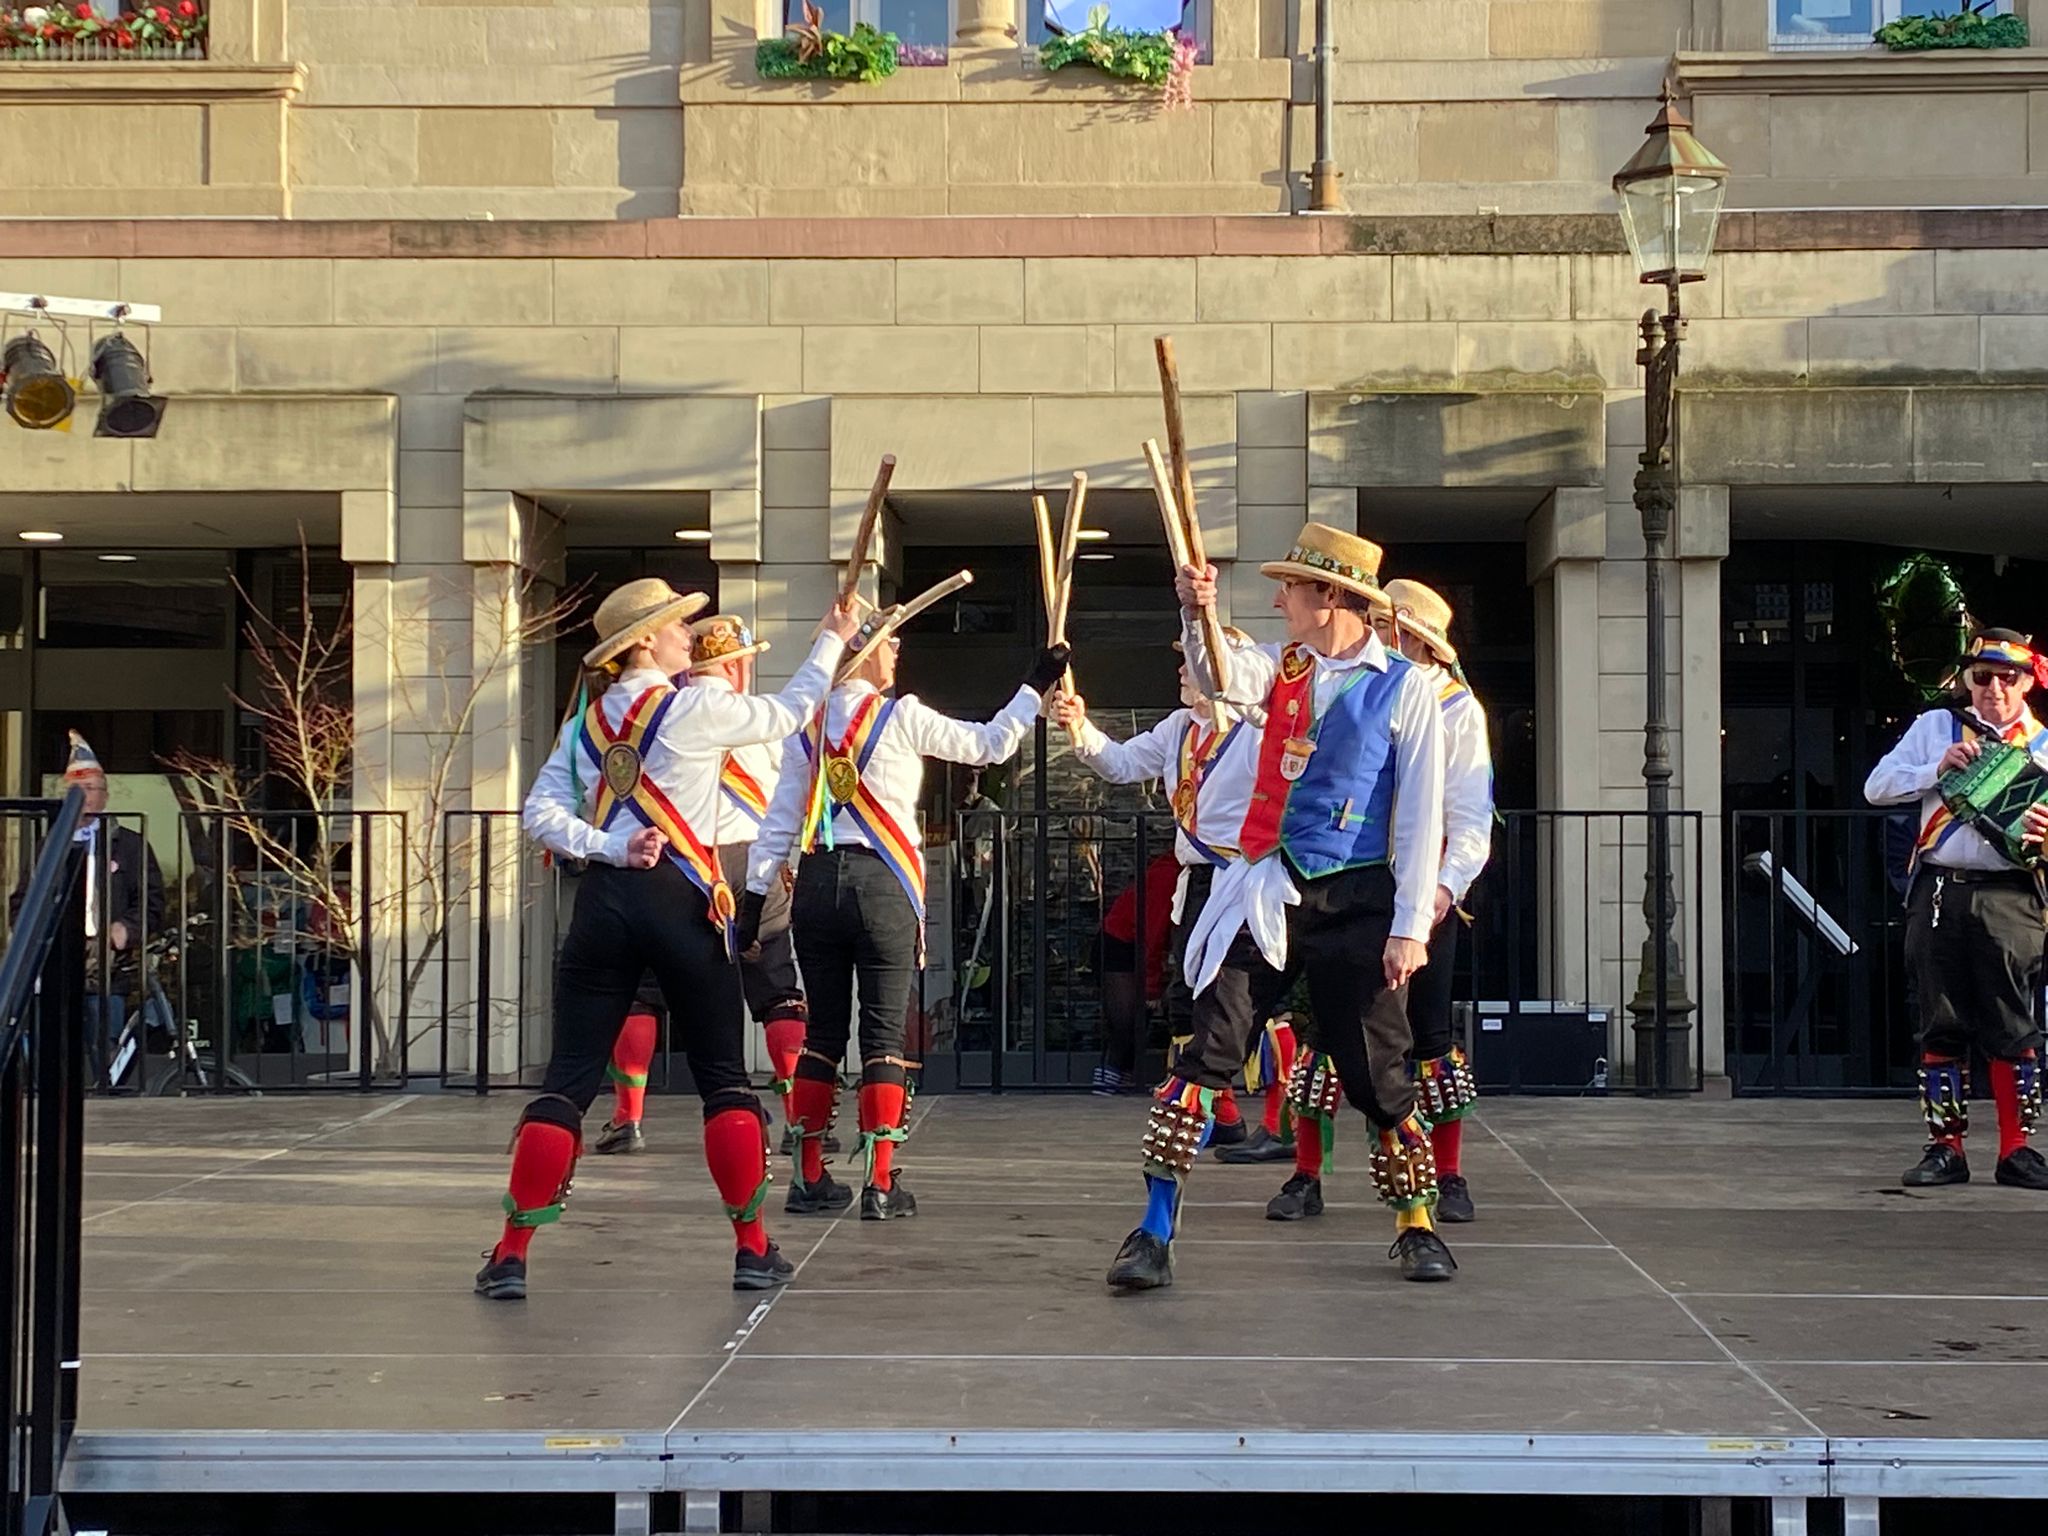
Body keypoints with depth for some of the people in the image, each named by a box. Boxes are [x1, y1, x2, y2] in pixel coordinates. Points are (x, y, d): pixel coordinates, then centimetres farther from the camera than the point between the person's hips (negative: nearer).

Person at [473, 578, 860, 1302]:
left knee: (568, 1078, 4)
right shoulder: (697, 709, -2)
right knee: (724, 1079, 7)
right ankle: (754, 1249, 9)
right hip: (681, 901, -4)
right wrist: (832, 641, 24)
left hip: (603, 902, 4)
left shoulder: (584, 725, 12)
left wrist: (614, 849, -6)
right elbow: (788, 714, 12)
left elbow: (542, 815, 1)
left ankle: (511, 1255, -1)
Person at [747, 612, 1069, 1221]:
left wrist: (755, 893, 10)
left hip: (817, 882, 4)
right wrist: (1035, 686, 13)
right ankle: (880, 1185, -3)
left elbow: (780, 822, 7)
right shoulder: (903, 718, -5)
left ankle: (809, 1179, 13)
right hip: (881, 884, -4)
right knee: (884, 1034, 0)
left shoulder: (807, 728, 7)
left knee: (823, 1032, 11)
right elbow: (989, 745, 4)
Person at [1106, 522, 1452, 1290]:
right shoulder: (1282, 667, 9)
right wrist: (1196, 613, -32)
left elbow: (1420, 817, -6)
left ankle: (1416, 1225, 25)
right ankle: (1154, 1233, -5)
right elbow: (1221, 677, -12)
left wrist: (1411, 927, -10)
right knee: (1208, 1050, -7)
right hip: (1263, 890, 3)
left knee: (1376, 1070, 5)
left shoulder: (1405, 688, -4)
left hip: (1355, 901, -3)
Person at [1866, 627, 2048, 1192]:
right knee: (1941, 1027, 3)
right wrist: (1939, 769, -7)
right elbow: (1876, 787, 8)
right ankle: (1945, 1149, 9)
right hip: (1939, 893, 1)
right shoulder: (1935, 728, 13)